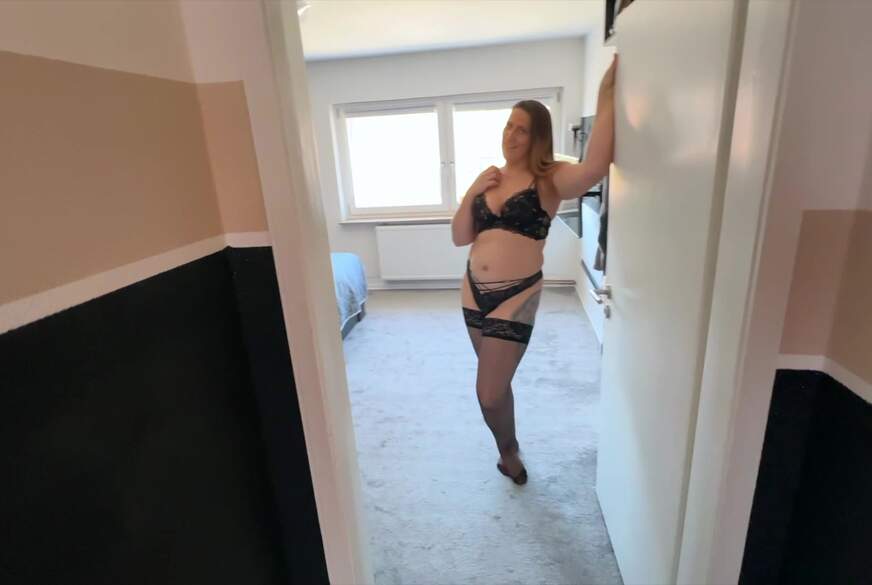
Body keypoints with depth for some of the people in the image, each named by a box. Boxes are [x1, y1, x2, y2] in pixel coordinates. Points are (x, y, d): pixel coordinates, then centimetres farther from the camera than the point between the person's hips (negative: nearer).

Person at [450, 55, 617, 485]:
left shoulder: (549, 179, -8)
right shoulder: (488, 178, 7)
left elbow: (596, 168, -31)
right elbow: (459, 238, 5)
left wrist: (606, 98, -25)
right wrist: (471, 193, -8)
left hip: (516, 297, -5)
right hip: (473, 292, 6)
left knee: (489, 393, -1)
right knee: (495, 382, 22)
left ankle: (508, 451, 33)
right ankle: (510, 448, 49)